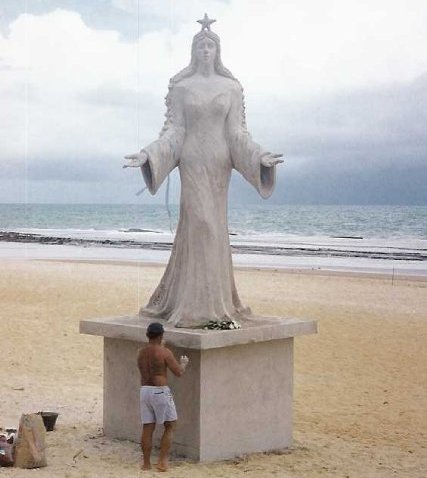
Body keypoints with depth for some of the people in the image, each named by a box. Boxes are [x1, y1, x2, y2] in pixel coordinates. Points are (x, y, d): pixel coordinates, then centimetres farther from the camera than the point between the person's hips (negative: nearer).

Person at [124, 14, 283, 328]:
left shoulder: (231, 87, 8)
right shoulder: (181, 87, 4)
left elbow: (237, 131, 4)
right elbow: (173, 130, 2)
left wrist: (261, 156, -10)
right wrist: (148, 155, -11)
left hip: (220, 161, 2)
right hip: (193, 159, -2)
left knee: (213, 226, 3)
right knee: (199, 222, -12)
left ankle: (214, 299, 12)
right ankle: (197, 305, -9)